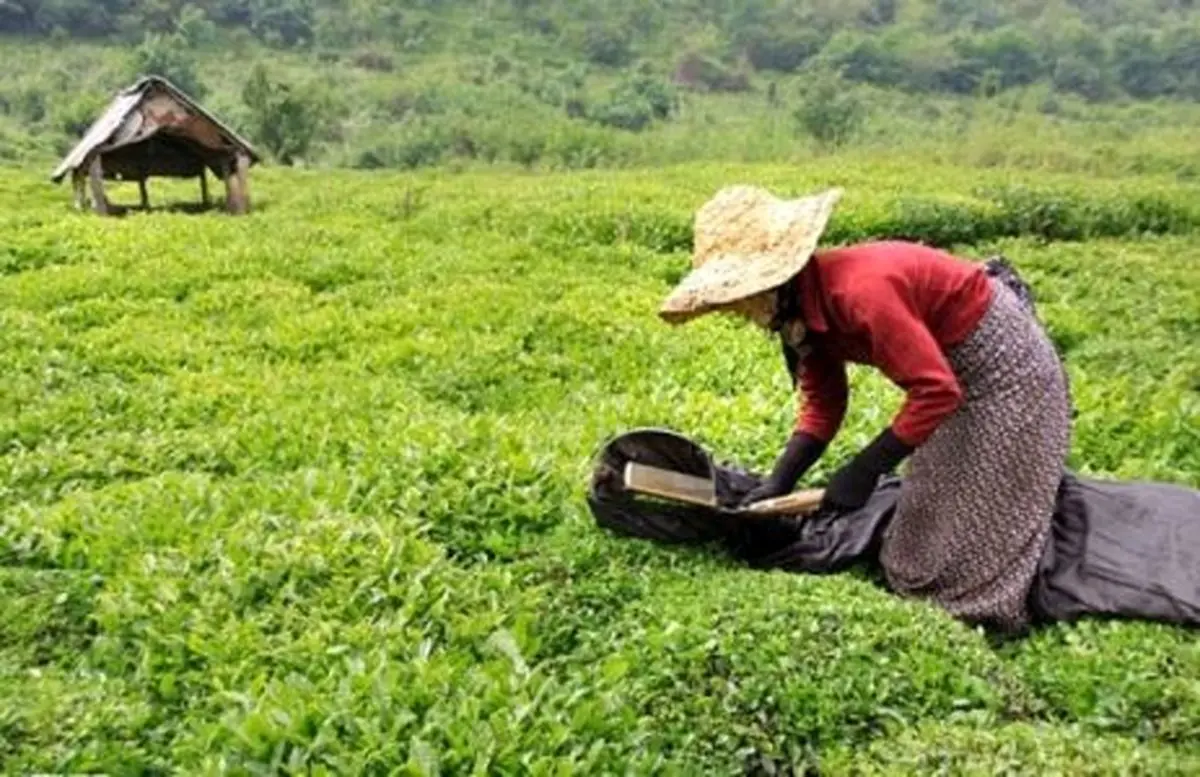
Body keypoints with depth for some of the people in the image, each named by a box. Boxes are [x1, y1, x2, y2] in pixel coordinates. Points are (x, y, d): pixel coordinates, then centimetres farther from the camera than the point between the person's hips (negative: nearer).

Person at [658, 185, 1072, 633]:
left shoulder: (859, 290, -37)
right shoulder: (804, 309, -7)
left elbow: (936, 392, -35)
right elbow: (822, 407, 0)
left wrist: (864, 469, -30)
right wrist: (777, 484, -10)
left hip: (1002, 363, -9)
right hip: (954, 370, 9)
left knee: (984, 530, 0)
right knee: (934, 518, 18)